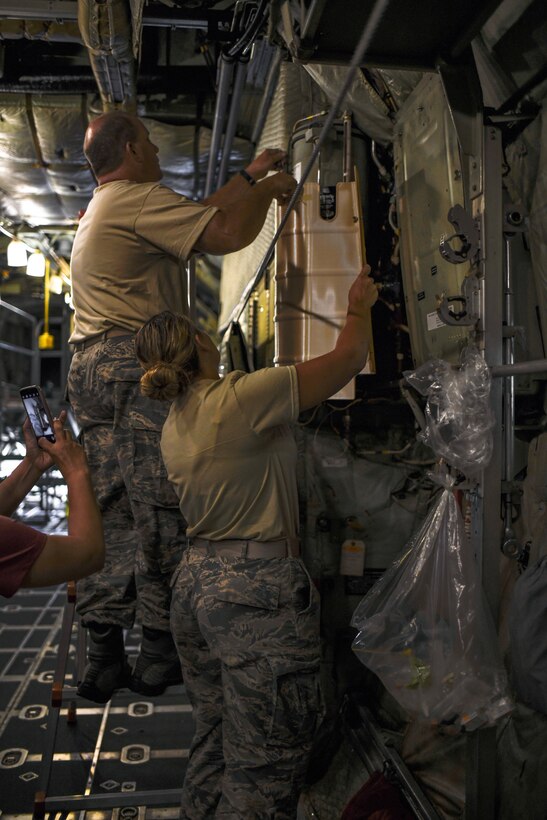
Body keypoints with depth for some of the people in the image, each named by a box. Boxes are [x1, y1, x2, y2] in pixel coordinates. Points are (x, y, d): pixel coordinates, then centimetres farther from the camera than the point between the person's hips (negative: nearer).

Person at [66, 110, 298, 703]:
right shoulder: (138, 199, -5)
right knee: (163, 511, -4)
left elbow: (199, 216, 29)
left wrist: (249, 177, 35)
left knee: (109, 514, 7)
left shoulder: (101, 209, 27)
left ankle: (102, 658, 12)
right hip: (136, 368, -10)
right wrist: (269, 189, 5)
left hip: (91, 373, 10)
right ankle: (160, 654, 4)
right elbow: (228, 234, -14)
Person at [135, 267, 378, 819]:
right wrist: (357, 308, 10)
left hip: (195, 580, 9)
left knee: (213, 741, 21)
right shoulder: (240, 397, -15)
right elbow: (348, 358, -8)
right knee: (265, 769, 3)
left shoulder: (173, 428, 10)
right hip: (256, 589, -9)